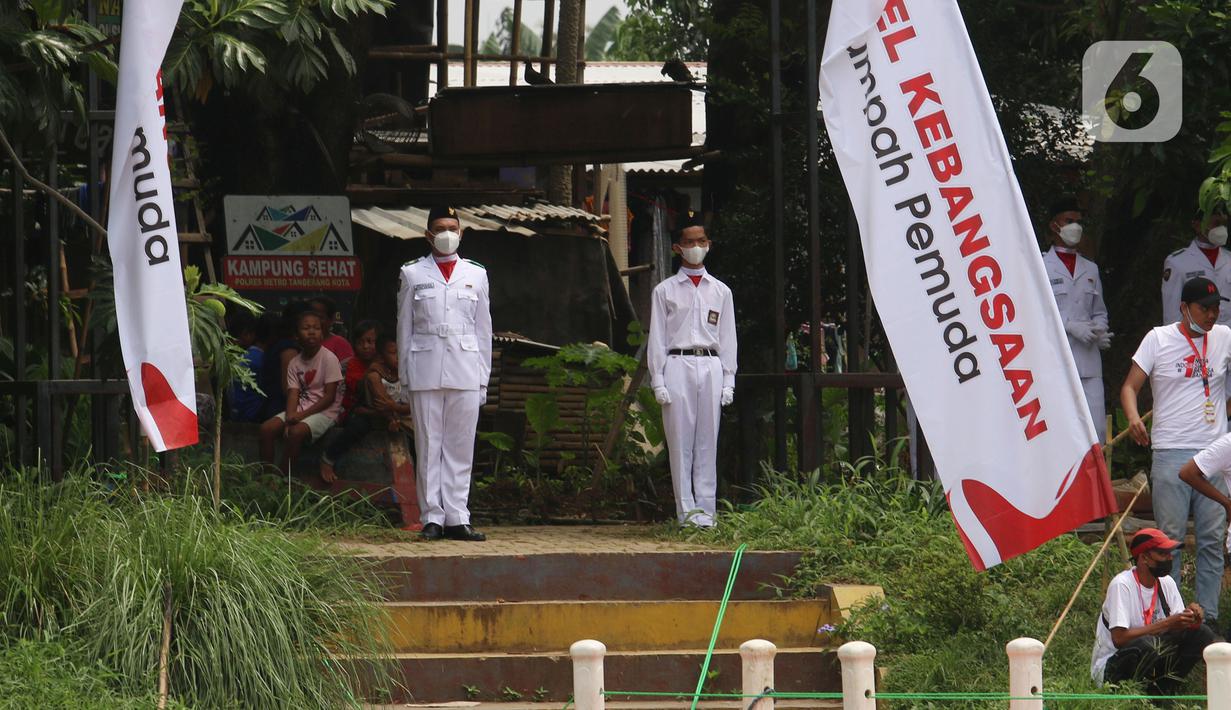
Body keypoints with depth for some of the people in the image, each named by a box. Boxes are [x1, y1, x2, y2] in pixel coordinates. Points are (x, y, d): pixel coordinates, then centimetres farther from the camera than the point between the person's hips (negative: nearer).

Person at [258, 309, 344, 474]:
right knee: (266, 428, -14)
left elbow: (329, 397, -12)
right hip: (300, 409, 6)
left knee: (296, 431, -33)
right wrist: (290, 416, -22)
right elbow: (293, 393, -2)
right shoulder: (295, 363, 7)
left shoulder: (329, 359, -9)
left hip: (324, 411, -6)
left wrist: (303, 414, -18)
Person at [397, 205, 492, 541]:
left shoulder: (475, 275, 12)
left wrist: (483, 379, 9)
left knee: (461, 447, 1)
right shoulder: (413, 274, 7)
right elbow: (404, 328, 7)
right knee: (428, 446, -1)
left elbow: (483, 329, 13)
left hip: (465, 373, 1)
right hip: (425, 371, -1)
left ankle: (457, 517, 4)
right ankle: (432, 517, 3)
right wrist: (404, 377, 2)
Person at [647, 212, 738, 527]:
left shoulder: (720, 291, 15)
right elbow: (657, 338, 5)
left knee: (708, 441, 0)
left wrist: (728, 381, 6)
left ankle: (705, 510, 3)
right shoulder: (665, 291, 8)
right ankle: (686, 510, -2)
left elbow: (728, 338, 14)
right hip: (677, 366, -2)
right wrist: (658, 381, -3)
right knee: (681, 441, -4)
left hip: (711, 367, 2)